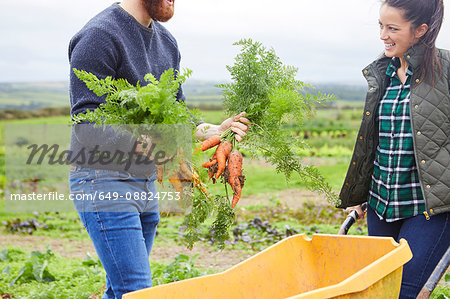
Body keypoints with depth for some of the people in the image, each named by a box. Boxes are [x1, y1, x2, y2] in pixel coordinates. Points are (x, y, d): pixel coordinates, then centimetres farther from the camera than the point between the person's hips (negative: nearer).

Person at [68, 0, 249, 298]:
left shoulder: (166, 42, 12)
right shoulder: (99, 36, -14)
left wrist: (210, 131, -7)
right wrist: (143, 144, -34)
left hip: (146, 182, 8)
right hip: (103, 180, -8)